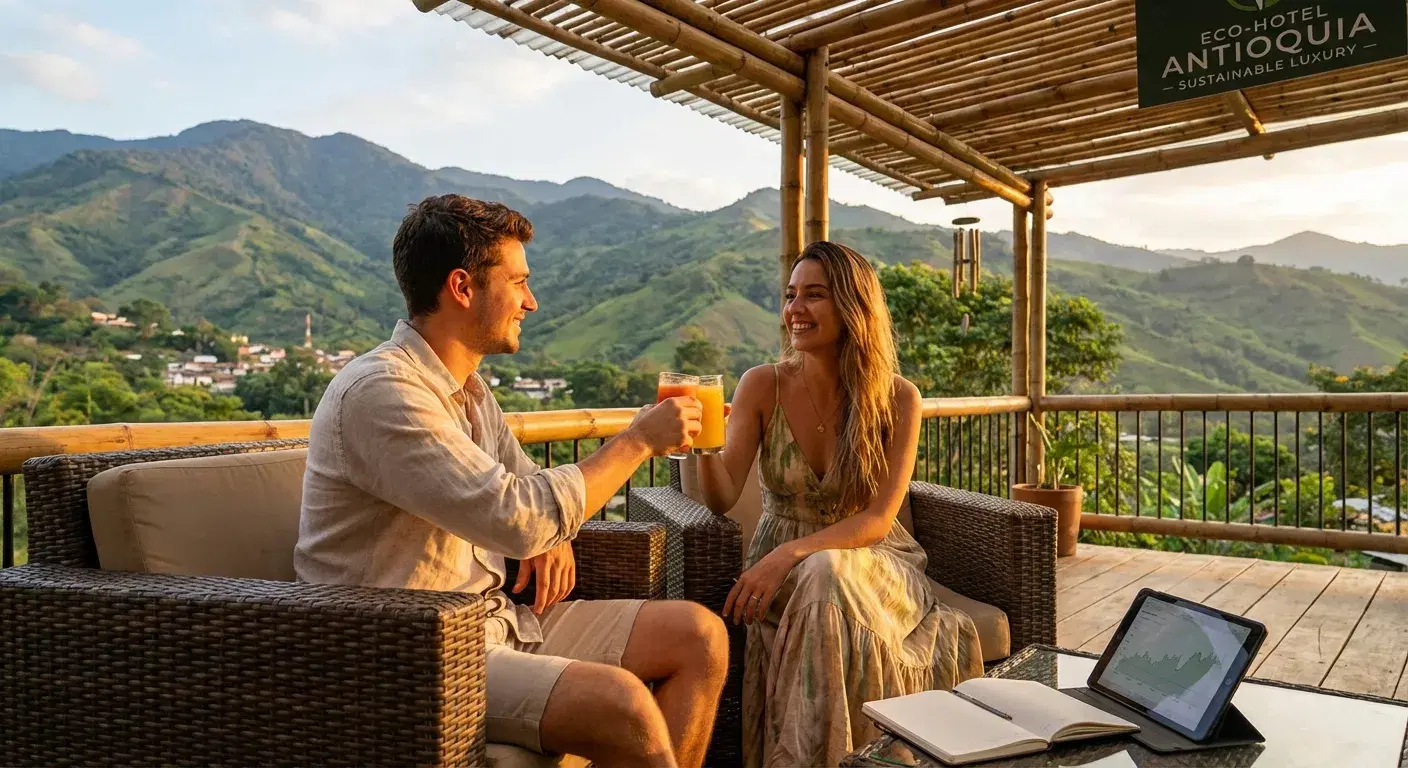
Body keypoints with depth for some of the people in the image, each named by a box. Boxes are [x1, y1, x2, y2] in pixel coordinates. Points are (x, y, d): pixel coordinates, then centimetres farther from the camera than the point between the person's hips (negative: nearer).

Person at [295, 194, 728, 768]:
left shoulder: (468, 387, 10)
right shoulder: (380, 392, -19)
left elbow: (523, 483, 23)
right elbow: (519, 518, -27)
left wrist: (554, 533, -1)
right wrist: (639, 440, -16)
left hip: (493, 619, 9)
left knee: (701, 636, -2)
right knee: (620, 704, -30)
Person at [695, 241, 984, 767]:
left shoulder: (897, 398, -8)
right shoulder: (763, 387, -6)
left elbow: (878, 519, -13)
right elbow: (723, 499, -12)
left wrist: (791, 554, -28)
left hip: (868, 559, 0)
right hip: (784, 569, 1)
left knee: (828, 578, -34)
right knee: (823, 580, -33)